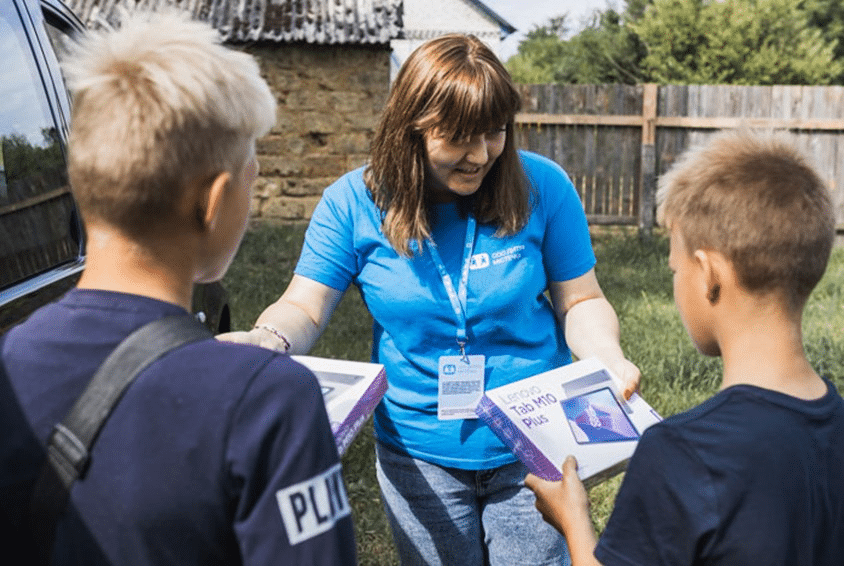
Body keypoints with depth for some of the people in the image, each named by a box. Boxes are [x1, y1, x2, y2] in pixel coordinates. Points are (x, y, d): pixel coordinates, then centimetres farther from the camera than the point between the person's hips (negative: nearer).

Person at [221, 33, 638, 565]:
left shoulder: (542, 187, -11)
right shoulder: (355, 202, -11)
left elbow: (579, 302, -3)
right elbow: (304, 309, -8)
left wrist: (611, 359, -23)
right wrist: (268, 339, -31)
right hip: (419, 456, 1)